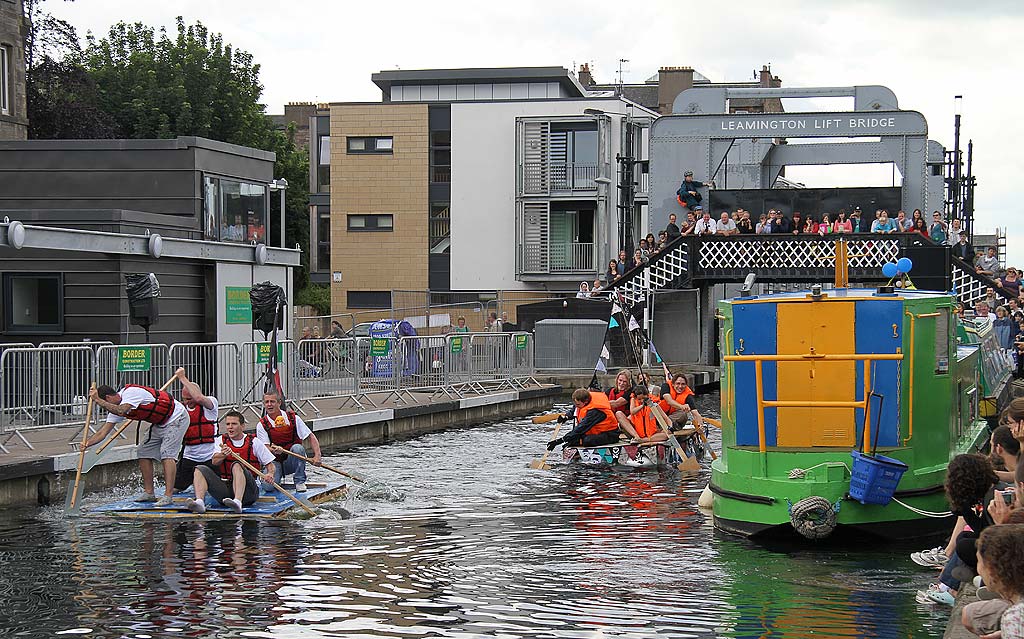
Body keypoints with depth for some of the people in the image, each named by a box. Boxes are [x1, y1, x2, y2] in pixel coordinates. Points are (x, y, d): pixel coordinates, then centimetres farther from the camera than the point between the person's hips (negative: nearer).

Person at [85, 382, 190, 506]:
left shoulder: (131, 392, -26)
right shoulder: (115, 407, 2)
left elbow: (120, 411, -44)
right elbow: (104, 432, 0)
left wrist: (98, 400, -39)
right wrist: (87, 443, -15)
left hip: (177, 418, -10)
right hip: (160, 424, 10)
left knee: (167, 454, -20)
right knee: (144, 453, 7)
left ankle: (168, 496, -25)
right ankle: (149, 493, 11)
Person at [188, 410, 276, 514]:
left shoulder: (254, 442, 6)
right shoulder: (221, 441, 13)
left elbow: (271, 465, 6)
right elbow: (215, 462, -5)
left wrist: (269, 474, -17)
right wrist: (223, 455, -28)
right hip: (224, 488, 3)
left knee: (237, 465, -31)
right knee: (200, 470, -13)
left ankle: (238, 502, -56)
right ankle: (199, 502, -40)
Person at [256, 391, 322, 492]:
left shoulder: (293, 418, -3)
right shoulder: (262, 425, -4)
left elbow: (311, 437, -5)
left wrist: (317, 456, -20)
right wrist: (275, 450, -37)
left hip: (291, 462, 1)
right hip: (275, 462, -1)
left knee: (298, 448, -32)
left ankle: (300, 482, -14)